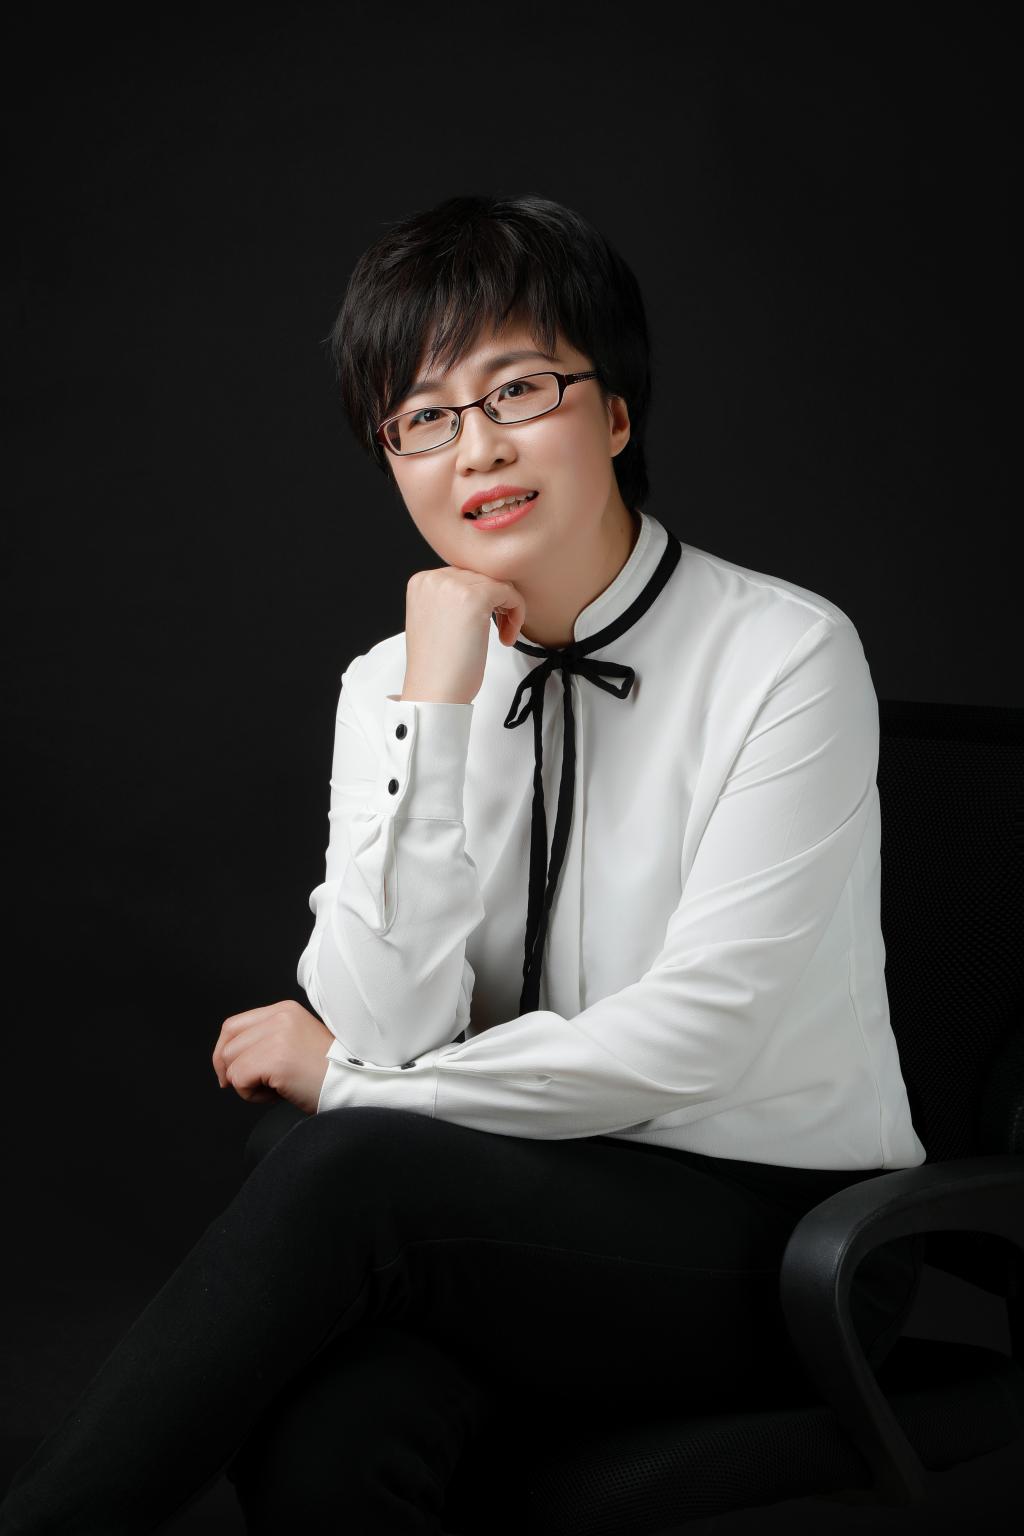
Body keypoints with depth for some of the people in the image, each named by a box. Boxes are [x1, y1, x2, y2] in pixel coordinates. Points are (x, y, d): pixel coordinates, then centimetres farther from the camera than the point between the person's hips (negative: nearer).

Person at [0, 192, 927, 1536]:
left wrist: (346, 1083, -8)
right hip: (539, 1212, 3)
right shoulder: (393, 683, 4)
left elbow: (697, 1032, -16)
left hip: (788, 1233, -3)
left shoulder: (786, 655, -10)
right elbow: (387, 1023, -9)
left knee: (340, 1166, -29)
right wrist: (437, 702, -15)